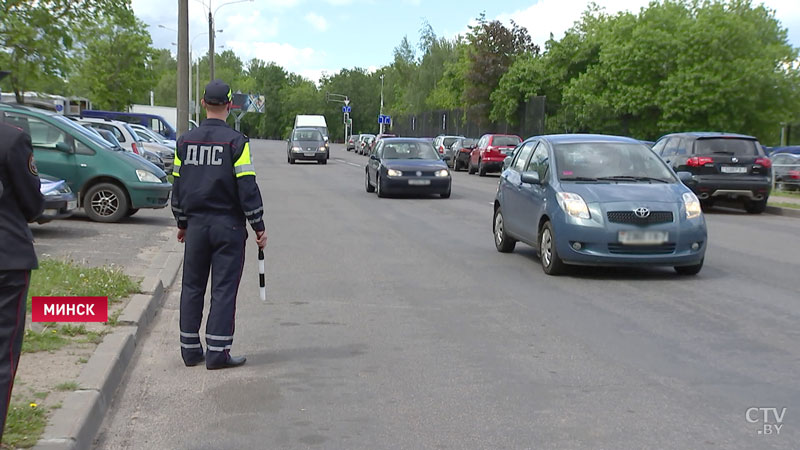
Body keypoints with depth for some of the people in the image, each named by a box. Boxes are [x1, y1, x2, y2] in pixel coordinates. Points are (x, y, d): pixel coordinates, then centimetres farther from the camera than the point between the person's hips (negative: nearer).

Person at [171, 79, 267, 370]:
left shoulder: (185, 141, 5)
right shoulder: (236, 142, -9)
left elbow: (177, 185, 11)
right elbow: (247, 188, -11)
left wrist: (182, 223, 22)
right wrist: (259, 227, -4)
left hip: (196, 224, 4)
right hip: (228, 226, -4)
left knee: (192, 287, 13)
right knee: (224, 289, 1)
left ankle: (191, 350, 18)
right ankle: (217, 352, 2)